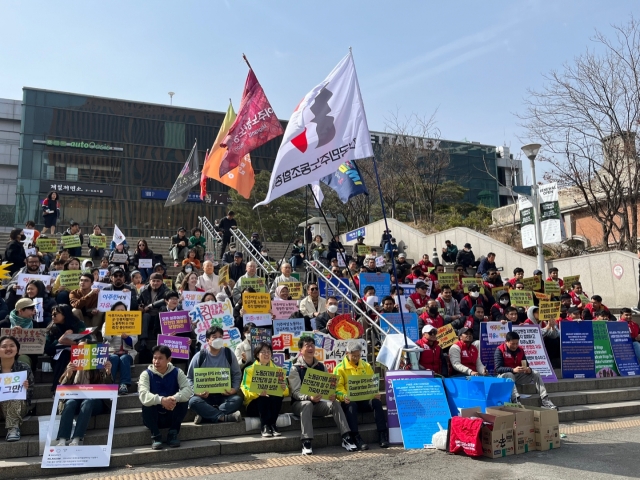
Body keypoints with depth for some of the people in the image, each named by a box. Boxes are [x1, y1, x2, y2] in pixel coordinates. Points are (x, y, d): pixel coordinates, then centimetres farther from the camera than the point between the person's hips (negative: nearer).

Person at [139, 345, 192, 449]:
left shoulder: (177, 372, -6)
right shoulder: (146, 374, -10)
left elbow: (189, 389, -21)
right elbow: (143, 395, -28)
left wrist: (175, 398, -42)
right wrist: (161, 400, -47)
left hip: (171, 416, 1)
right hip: (153, 418, -1)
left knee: (183, 399, -24)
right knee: (147, 403, -29)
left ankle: (173, 433, -9)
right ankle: (155, 435, -13)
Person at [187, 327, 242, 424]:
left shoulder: (228, 354, 2)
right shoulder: (199, 356, -1)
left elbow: (237, 374, 7)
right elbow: (190, 378, 3)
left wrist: (234, 389, -12)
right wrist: (196, 391, -16)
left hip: (225, 395, 1)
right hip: (205, 395, -1)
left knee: (237, 399, -30)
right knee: (193, 401, -33)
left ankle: (207, 415, -33)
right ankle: (224, 417, -37)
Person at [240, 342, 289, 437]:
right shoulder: (249, 370, 3)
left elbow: (286, 392, 4)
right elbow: (245, 390, -10)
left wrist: (284, 389, -22)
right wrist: (258, 392, -31)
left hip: (273, 403, 2)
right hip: (255, 404, -2)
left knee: (278, 395, -29)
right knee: (263, 397, -33)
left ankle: (272, 425, -28)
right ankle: (264, 426, -34)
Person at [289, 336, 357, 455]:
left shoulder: (321, 367, 11)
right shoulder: (295, 368, -3)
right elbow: (296, 392, -12)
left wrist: (332, 395, -16)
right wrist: (309, 397, -31)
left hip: (318, 402, 4)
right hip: (300, 403, -4)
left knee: (335, 403, -24)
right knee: (307, 404, -37)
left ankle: (346, 438, -28)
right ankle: (306, 443, -42)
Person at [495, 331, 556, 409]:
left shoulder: (520, 350, 5)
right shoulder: (499, 350, -13)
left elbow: (526, 365, 7)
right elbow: (498, 368, -22)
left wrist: (528, 369, -20)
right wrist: (513, 370, -36)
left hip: (518, 375, 6)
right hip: (504, 375, -6)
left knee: (536, 374, -10)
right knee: (509, 375, -38)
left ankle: (545, 400, -19)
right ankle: (516, 401, -55)